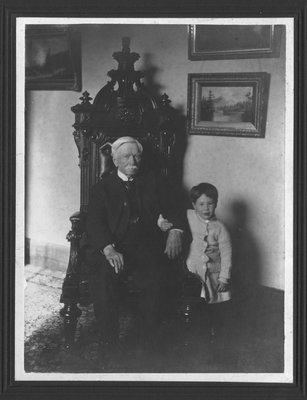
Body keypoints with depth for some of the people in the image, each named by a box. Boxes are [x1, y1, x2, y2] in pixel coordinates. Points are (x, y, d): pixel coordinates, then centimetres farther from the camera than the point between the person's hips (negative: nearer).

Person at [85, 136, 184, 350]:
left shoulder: (152, 181, 18)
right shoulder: (102, 187, 11)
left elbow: (170, 208, 12)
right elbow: (95, 223, -2)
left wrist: (175, 231, -12)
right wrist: (109, 250, -21)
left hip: (147, 246, 1)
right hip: (113, 247, -1)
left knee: (154, 279, -29)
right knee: (103, 278, -30)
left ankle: (147, 342, -14)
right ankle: (109, 342, -15)